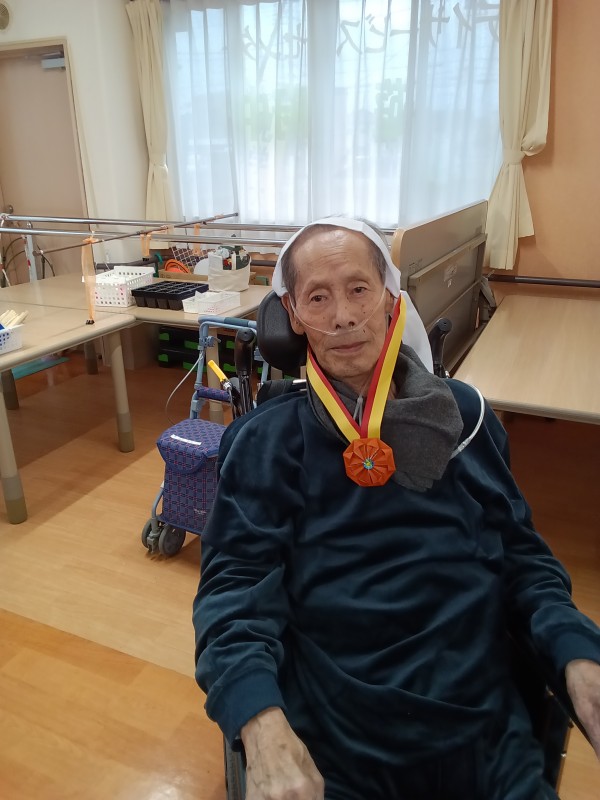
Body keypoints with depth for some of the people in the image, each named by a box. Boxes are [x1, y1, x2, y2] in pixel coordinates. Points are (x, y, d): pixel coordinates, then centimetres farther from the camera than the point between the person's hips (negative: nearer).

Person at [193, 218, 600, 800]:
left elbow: (520, 552, 9)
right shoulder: (267, 440, -5)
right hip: (329, 750, -2)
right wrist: (263, 725, -28)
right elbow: (237, 583, -11)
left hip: (485, 731, 3)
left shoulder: (464, 414, 5)